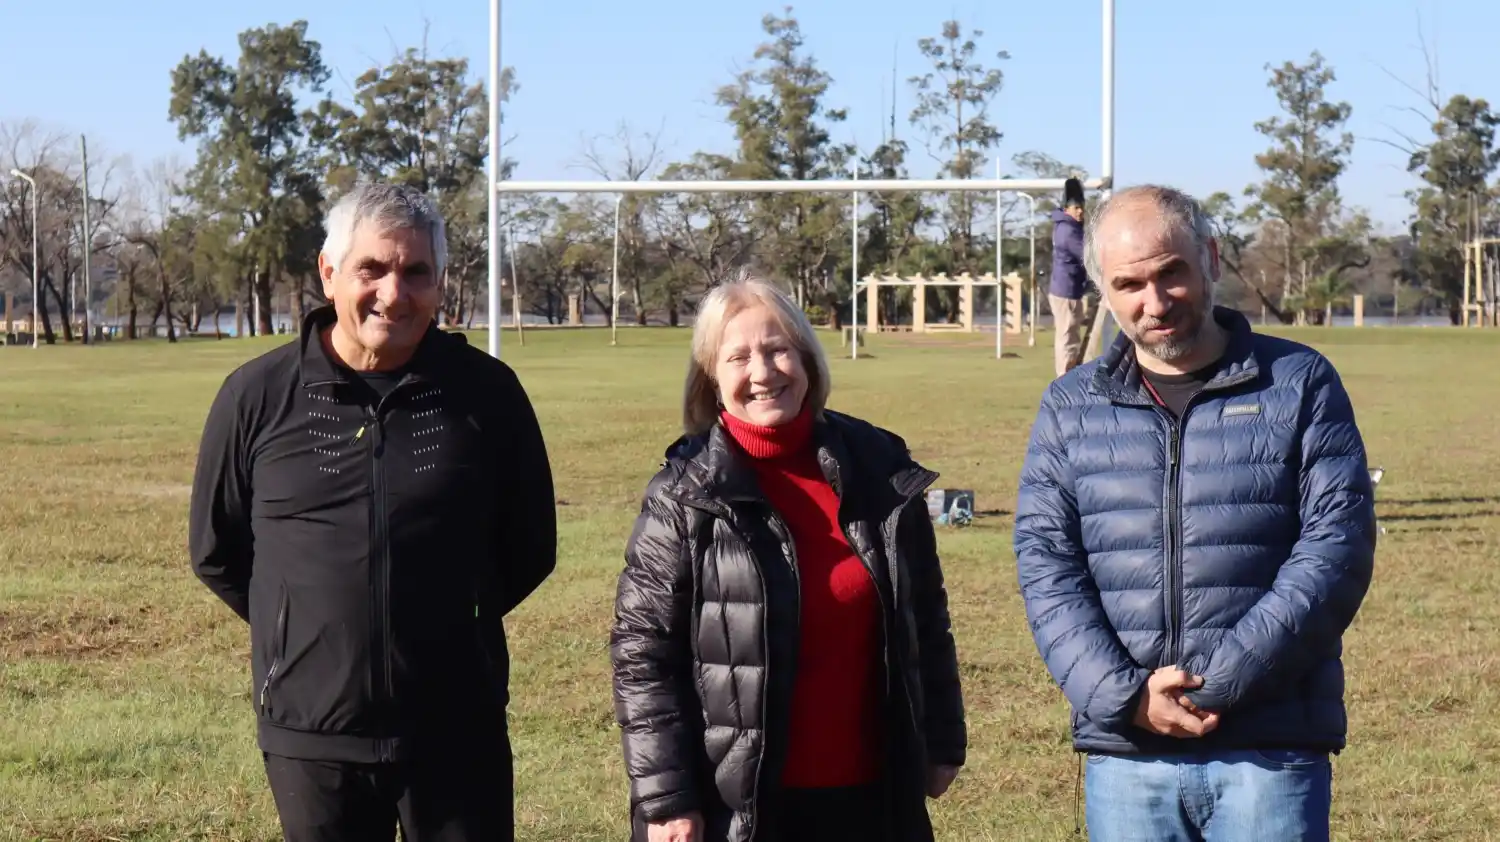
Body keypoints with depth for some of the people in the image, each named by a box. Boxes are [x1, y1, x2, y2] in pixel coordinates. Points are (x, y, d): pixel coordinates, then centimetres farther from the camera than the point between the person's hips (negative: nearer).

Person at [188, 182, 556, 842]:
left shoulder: (487, 392, -3)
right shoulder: (258, 395, -3)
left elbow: (530, 547, 9)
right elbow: (215, 551, 10)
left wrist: (450, 621, 9)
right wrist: (305, 627, 10)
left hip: (457, 731, 0)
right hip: (311, 732, 0)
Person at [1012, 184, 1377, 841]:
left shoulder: (1300, 385, 4)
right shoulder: (1070, 409, 10)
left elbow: (1335, 550, -5)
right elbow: (1045, 566, 2)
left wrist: (1217, 683, -14)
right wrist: (1123, 695, -13)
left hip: (1272, 755, -2)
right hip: (1124, 756, 2)